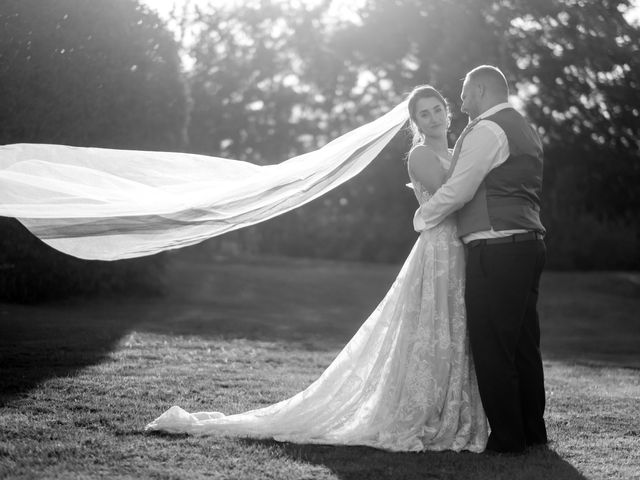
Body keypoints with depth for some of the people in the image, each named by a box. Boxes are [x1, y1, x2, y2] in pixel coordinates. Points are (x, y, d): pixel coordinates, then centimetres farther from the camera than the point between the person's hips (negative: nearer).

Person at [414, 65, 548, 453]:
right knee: (524, 344, 14)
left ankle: (507, 437, -1)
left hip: (497, 249, -10)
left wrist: (422, 217, 1)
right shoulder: (526, 130, 21)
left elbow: (459, 190, -14)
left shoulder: (486, 130, -10)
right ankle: (532, 431, 20)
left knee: (492, 348, -4)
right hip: (529, 243, 10)